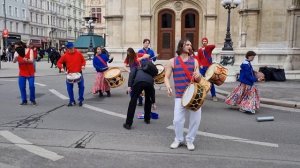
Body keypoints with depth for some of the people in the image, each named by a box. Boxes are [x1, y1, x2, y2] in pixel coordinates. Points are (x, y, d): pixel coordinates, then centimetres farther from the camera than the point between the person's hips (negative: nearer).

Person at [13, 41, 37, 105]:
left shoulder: (30, 50, -9)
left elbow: (31, 60, -19)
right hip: (22, 72, 2)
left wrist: (27, 60, -41)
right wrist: (15, 58, -35)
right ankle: (24, 100, 11)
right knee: (22, 87, -1)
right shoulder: (17, 52, -2)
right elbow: (14, 61, -13)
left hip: (30, 72, -2)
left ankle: (32, 99, 12)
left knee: (31, 86, -5)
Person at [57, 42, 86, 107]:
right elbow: (59, 62, 2)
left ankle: (81, 100, 14)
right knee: (69, 88, -1)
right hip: (70, 74, 1)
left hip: (79, 73, 0)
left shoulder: (79, 54, -2)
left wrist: (83, 65, -11)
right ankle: (72, 101, 13)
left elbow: (83, 61, 9)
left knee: (81, 86, -2)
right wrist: (61, 68, -16)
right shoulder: (65, 55, -2)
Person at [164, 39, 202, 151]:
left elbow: (198, 79, 6)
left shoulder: (194, 61, 6)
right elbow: (167, 77, 2)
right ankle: (178, 139, 23)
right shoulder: (173, 61, 2)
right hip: (180, 96, -2)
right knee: (177, 120, -2)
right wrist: (168, 87, -17)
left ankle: (190, 140, 25)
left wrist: (198, 76, -18)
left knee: (195, 119, 4)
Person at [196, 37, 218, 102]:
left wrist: (206, 46, -22)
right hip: (202, 67, 2)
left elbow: (214, 46, -20)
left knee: (211, 81, 0)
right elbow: (198, 58, 8)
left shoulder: (209, 48, 2)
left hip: (209, 67, -2)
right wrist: (200, 65, -7)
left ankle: (214, 96, 6)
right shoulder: (199, 50, 8)